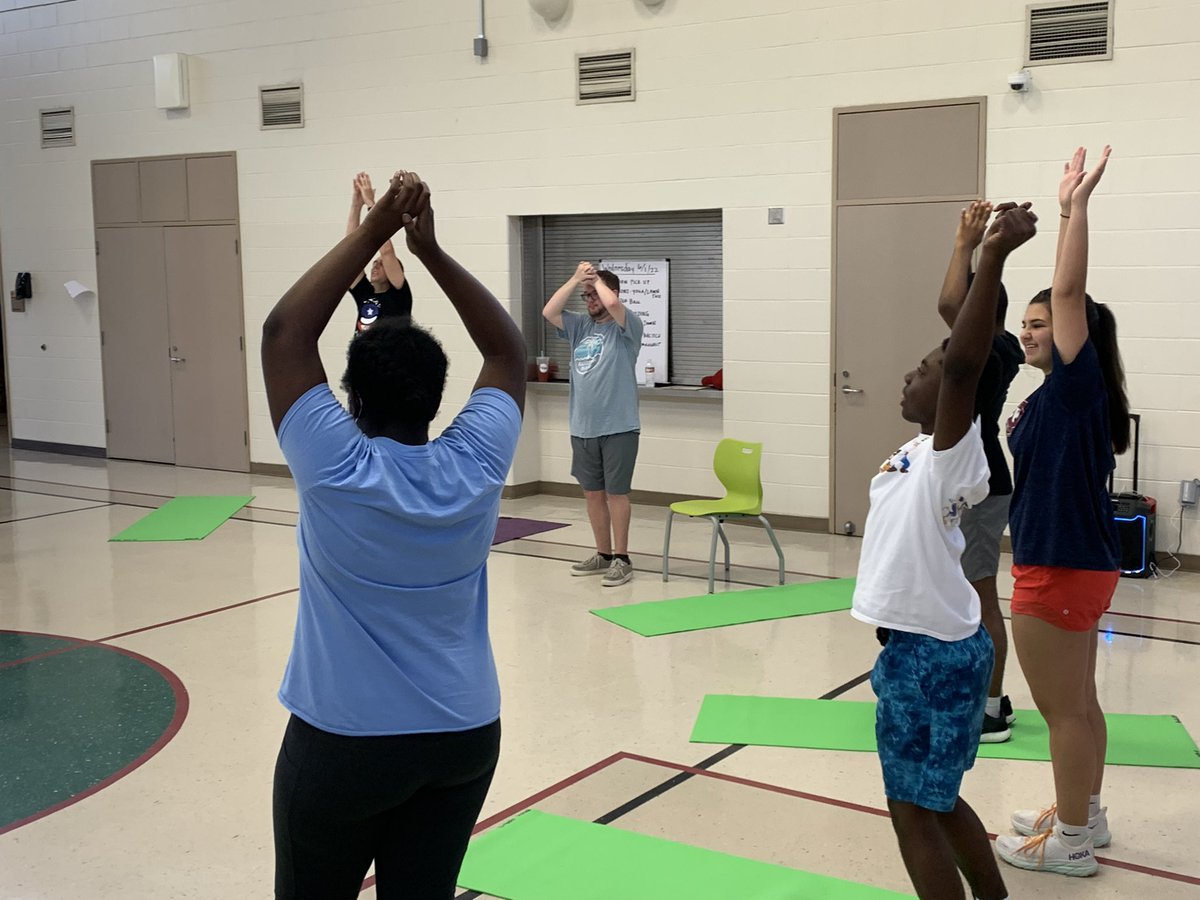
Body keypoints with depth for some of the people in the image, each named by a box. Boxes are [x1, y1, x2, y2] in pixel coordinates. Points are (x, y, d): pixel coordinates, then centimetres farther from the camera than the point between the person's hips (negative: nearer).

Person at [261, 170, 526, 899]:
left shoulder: (335, 471, -17)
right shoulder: (476, 467, -9)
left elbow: (285, 332, -10)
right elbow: (509, 351, 4)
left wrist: (374, 231, -8)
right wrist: (430, 249, -2)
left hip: (343, 743, -3)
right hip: (463, 736, 3)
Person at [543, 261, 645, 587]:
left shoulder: (626, 327, -5)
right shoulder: (580, 326, 12)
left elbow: (612, 303, -24)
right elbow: (549, 312, 0)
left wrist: (596, 278, -5)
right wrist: (576, 279, -2)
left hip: (618, 427, -6)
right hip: (582, 428, 6)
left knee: (616, 493, -1)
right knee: (592, 493, 12)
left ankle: (622, 559, 7)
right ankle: (603, 554, 23)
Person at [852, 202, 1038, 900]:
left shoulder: (955, 450, -18)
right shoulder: (929, 450, 6)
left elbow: (963, 363, -37)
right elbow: (955, 335, 17)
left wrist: (995, 257, -43)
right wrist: (974, 249, 17)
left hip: (931, 654, -9)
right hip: (923, 643, 9)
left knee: (915, 808, 2)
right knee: (934, 798, 21)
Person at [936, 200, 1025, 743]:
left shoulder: (990, 351, -19)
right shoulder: (1001, 348, 8)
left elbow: (949, 304, -34)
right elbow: (964, 300, 21)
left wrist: (966, 244, -24)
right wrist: (972, 244, 14)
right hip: (972, 486, 10)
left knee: (981, 601, -3)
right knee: (975, 599, 15)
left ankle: (991, 713, 5)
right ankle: (987, 697, 24)